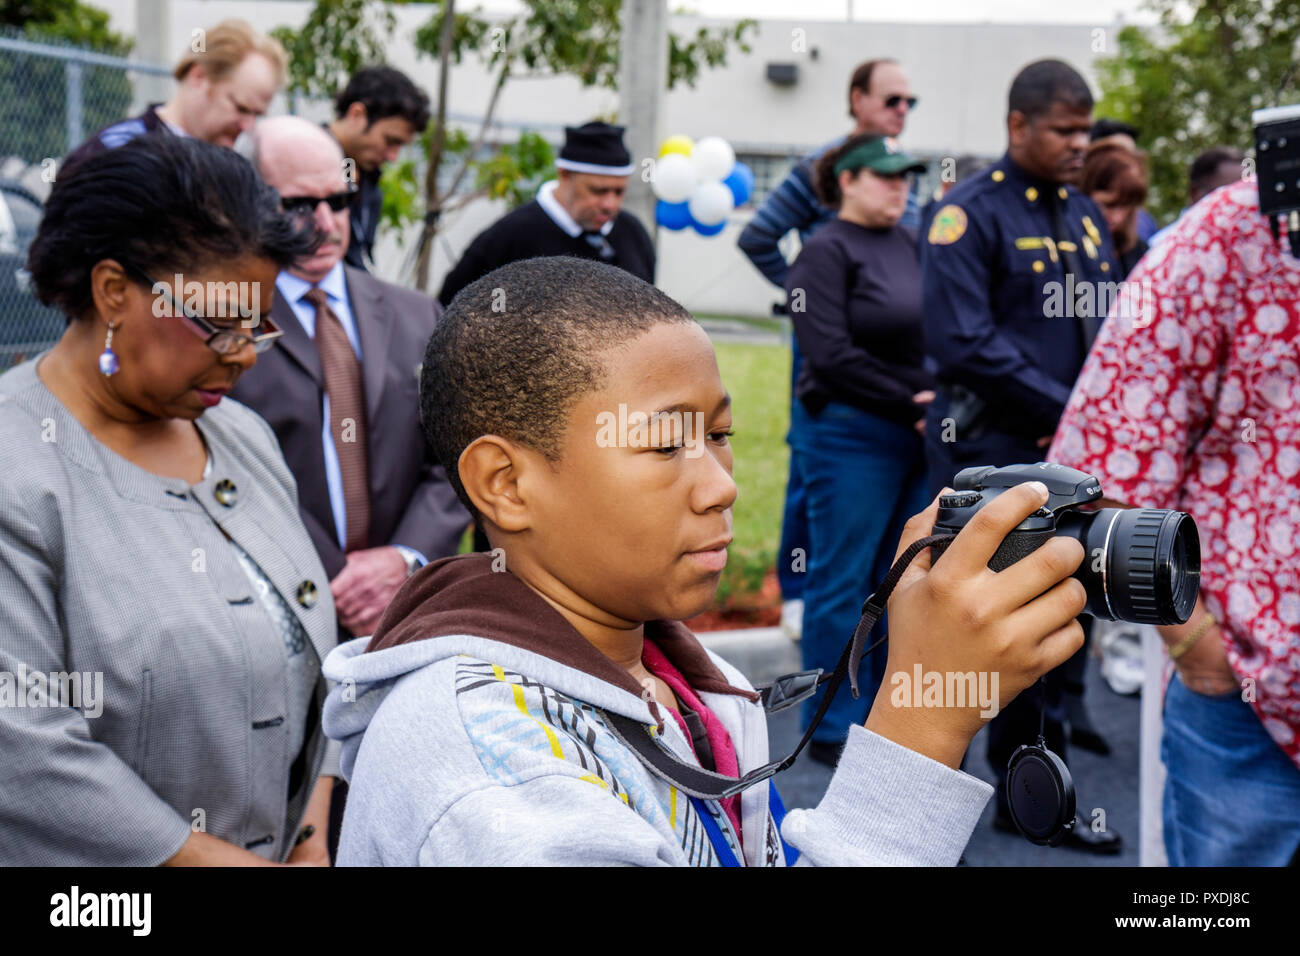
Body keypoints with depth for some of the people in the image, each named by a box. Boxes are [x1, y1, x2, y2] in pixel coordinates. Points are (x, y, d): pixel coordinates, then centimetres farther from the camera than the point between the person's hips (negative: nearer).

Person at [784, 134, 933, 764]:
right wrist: (909, 404, -12)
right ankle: (833, 729, 13)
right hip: (849, 435, -7)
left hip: (915, 435, 7)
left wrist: (936, 398, -1)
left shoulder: (909, 244, 13)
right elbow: (831, 356, -15)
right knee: (843, 581, 1)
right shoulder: (826, 252, -7)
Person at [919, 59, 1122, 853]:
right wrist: (1068, 410, -16)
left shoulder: (1085, 215, 13)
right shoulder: (970, 215, -9)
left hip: (1066, 457, 7)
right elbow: (964, 344, -18)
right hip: (988, 452, -7)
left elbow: (1108, 326, 17)